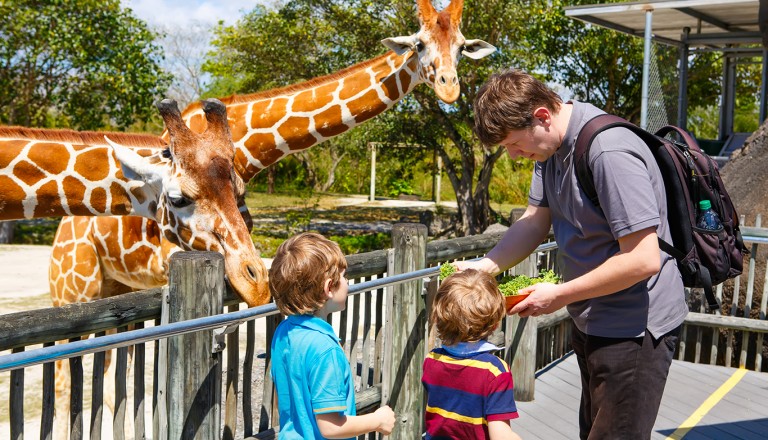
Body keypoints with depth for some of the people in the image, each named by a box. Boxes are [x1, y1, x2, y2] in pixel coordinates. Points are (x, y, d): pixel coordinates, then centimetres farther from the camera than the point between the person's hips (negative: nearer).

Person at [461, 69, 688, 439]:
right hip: (592, 321, 9)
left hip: (634, 327, -9)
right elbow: (535, 222, 3)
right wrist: (485, 266, -14)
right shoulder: (551, 144, 1)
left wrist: (559, 295, -20)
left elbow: (643, 260, -29)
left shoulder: (610, 154, -28)